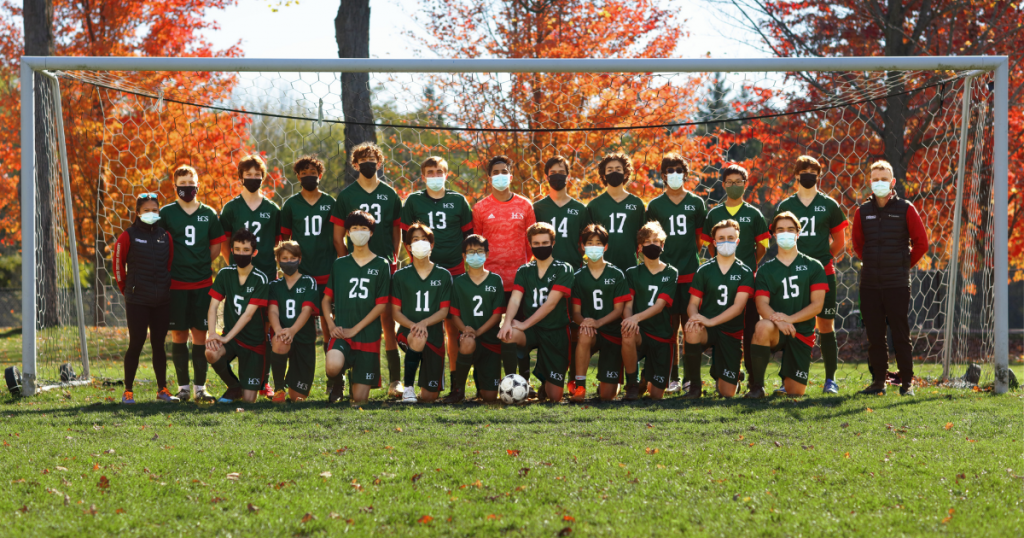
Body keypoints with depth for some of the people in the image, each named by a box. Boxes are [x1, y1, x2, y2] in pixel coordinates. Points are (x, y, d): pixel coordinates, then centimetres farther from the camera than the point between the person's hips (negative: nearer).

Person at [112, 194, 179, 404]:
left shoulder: (165, 236, 9)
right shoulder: (128, 236, -3)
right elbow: (118, 266, 2)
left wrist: (166, 289, 11)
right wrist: (127, 290, 6)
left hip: (161, 301, 4)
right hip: (137, 301, -4)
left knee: (158, 345, 9)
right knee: (136, 344, -3)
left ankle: (162, 389, 16)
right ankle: (128, 391, 4)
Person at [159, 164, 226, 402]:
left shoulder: (209, 214, 8)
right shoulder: (166, 213, 1)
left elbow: (215, 246, 15)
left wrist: (200, 265, 7)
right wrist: (176, 267, 1)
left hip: (202, 283, 1)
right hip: (176, 284, -1)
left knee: (200, 333, 2)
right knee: (179, 334, 1)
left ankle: (200, 386, 7)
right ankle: (183, 387, 8)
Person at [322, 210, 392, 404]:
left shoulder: (381, 265, 5)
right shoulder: (339, 264, 11)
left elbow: (381, 305, 0)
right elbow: (326, 299, 15)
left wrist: (354, 330, -9)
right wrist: (331, 324, -5)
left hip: (368, 337, 0)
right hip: (341, 333, 1)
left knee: (360, 399, -4)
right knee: (333, 366, -34)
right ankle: (336, 385, 3)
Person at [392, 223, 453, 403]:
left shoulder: (443, 276, 6)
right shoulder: (400, 276, 6)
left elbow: (444, 311, 0)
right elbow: (396, 311, 1)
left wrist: (424, 323, -18)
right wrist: (413, 326, -18)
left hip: (434, 334, 1)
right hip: (408, 330, -1)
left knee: (429, 396, -2)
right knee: (417, 340, -42)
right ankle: (408, 388, -24)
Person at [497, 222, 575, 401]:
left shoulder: (564, 270, -2)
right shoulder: (524, 271, 9)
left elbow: (551, 303, -13)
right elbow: (515, 299, -6)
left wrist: (524, 324, -20)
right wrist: (507, 322, -28)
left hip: (556, 331, -2)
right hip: (532, 331, 2)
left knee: (554, 397, -6)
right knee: (508, 335, -36)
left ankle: (545, 381, 33)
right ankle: (521, 380, -10)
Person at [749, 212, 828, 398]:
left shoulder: (813, 267, 7)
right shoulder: (766, 270, 8)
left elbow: (817, 305, -2)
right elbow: (761, 304, -6)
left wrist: (789, 319, -19)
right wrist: (777, 319, -30)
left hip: (802, 332, 1)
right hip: (776, 333, -1)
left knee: (795, 393, -3)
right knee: (763, 327, -39)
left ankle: (787, 378, 37)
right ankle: (757, 386, -26)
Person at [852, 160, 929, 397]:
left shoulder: (905, 209, -1)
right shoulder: (863, 212, 7)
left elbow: (921, 243, 3)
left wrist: (904, 265, 5)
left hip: (897, 284, -3)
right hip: (870, 284, 3)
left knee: (901, 336, -3)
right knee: (874, 336, 5)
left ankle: (907, 383, 3)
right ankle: (878, 381, 12)